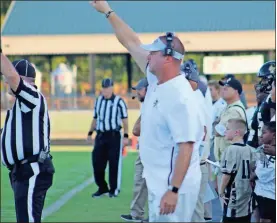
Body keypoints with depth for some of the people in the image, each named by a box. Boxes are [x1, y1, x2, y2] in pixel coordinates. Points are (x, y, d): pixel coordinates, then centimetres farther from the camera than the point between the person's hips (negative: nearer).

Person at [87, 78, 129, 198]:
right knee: (97, 162, 4)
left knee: (114, 163, -1)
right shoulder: (98, 101, 11)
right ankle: (102, 188, 18)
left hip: (114, 135, -5)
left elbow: (125, 120, -5)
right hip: (100, 135, 5)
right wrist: (90, 133, 16)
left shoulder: (118, 101, -6)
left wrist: (126, 136, -10)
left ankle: (114, 189, 10)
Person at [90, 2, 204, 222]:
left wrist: (173, 190, -28)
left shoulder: (179, 96, -20)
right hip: (158, 183, 10)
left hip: (173, 187, -10)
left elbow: (186, 147, -24)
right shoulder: (156, 81, 6)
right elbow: (132, 44, 16)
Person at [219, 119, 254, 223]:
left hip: (233, 196, -7)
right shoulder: (249, 149, 8)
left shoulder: (231, 149, -14)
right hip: (246, 194, 7)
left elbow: (227, 174, -15)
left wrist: (221, 191, -4)